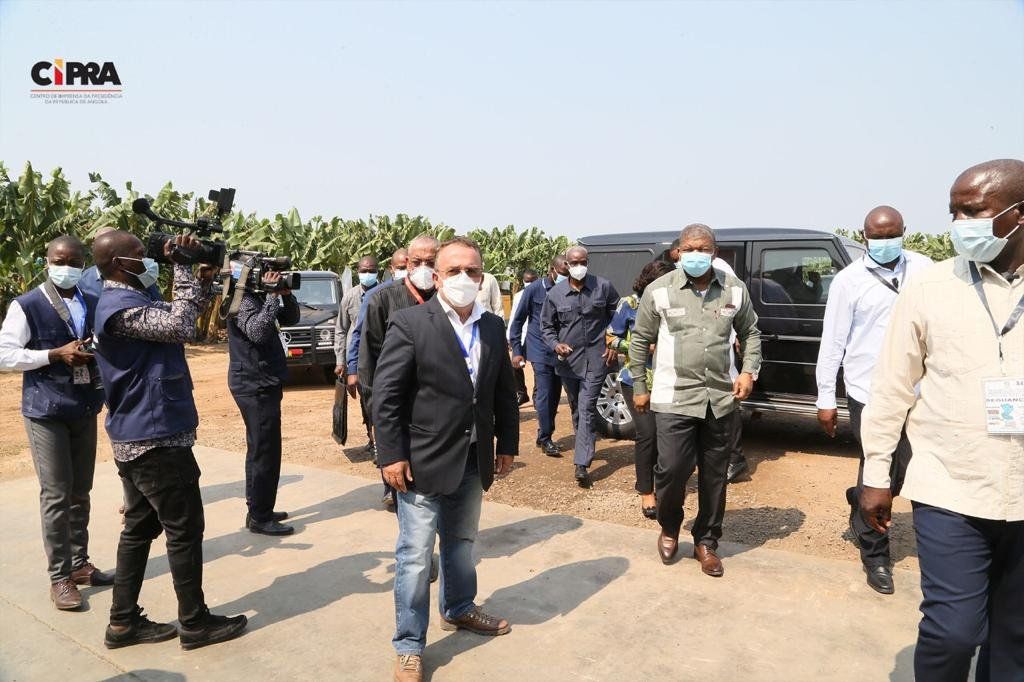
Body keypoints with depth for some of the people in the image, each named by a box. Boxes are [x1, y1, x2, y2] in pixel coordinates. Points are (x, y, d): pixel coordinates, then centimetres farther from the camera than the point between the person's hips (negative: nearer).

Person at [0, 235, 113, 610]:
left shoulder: (94, 305, 9)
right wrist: (55, 354, -20)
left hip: (85, 409, 5)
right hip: (46, 412, -5)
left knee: (80, 492, 12)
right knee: (56, 495, -2)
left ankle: (79, 563, 24)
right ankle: (59, 576, 9)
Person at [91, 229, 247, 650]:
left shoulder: (130, 301, 14)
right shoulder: (120, 307, -19)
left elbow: (179, 319, 19)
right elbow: (181, 327, -25)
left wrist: (203, 281, 4)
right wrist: (182, 268, -17)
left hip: (136, 437, 11)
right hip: (156, 439, -11)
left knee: (140, 527, 16)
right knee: (184, 530, 0)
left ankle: (124, 622, 25)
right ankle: (195, 624, 12)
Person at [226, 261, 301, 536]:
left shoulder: (258, 296, 13)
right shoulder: (241, 300, -15)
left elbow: (290, 318, 15)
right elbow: (257, 331, -29)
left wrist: (286, 294, -2)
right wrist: (273, 296, -25)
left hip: (261, 384, 10)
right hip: (255, 385, -10)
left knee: (259, 450, 17)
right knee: (265, 452, -5)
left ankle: (258, 509, 28)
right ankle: (260, 518, 4)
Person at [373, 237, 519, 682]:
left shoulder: (494, 327, 5)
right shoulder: (411, 323, -12)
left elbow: (504, 392, 11)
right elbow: (386, 395, -13)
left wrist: (506, 444, 10)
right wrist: (392, 455, -16)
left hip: (473, 461, 6)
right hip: (423, 461, -5)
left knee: (461, 543, 23)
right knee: (415, 556, 4)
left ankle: (458, 610, 45)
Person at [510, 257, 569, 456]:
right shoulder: (534, 290, -4)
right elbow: (517, 321, 0)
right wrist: (516, 351, -4)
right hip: (540, 352, -4)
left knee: (555, 395, 8)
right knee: (544, 395, -7)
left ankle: (544, 435, 21)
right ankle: (545, 439, 4)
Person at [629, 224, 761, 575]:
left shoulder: (735, 290, 3)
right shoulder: (659, 290, -3)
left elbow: (750, 333, 16)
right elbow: (640, 340, 4)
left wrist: (749, 371, 1)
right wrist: (639, 387, 5)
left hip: (720, 398, 3)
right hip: (673, 398, -3)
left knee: (714, 475, 10)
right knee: (671, 470, -6)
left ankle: (706, 542, 28)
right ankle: (669, 529, 24)